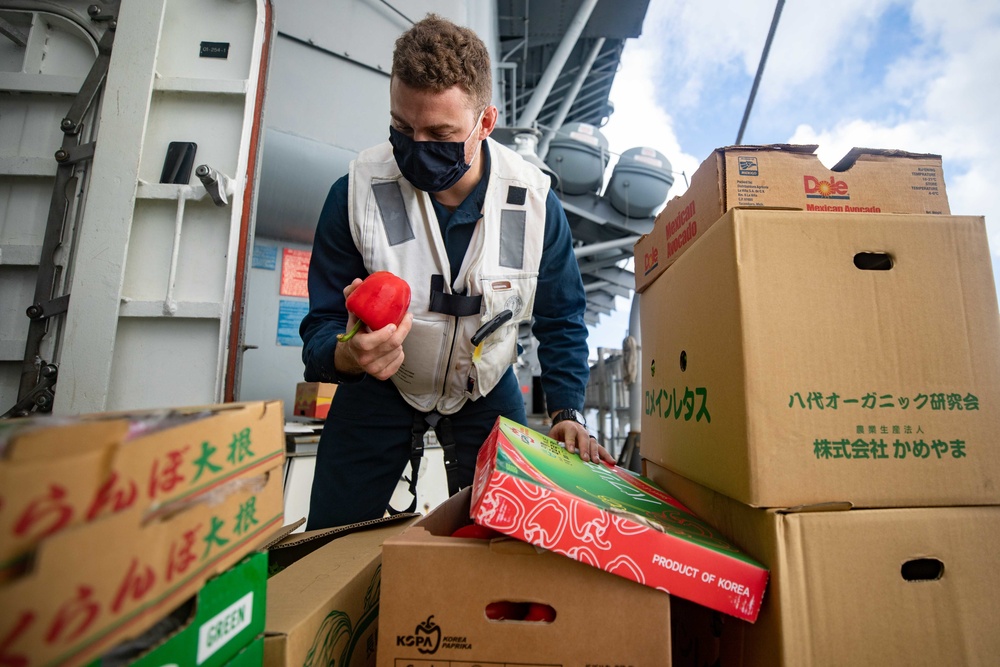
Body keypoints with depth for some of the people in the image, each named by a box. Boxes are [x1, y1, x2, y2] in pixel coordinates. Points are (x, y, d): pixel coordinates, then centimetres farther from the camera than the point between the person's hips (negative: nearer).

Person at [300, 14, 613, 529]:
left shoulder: (534, 200, -17)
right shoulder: (357, 192, -19)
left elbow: (561, 320, -5)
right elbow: (321, 326, -15)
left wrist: (567, 411, -14)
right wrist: (347, 354, -40)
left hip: (486, 389, 1)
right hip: (380, 387, 0)